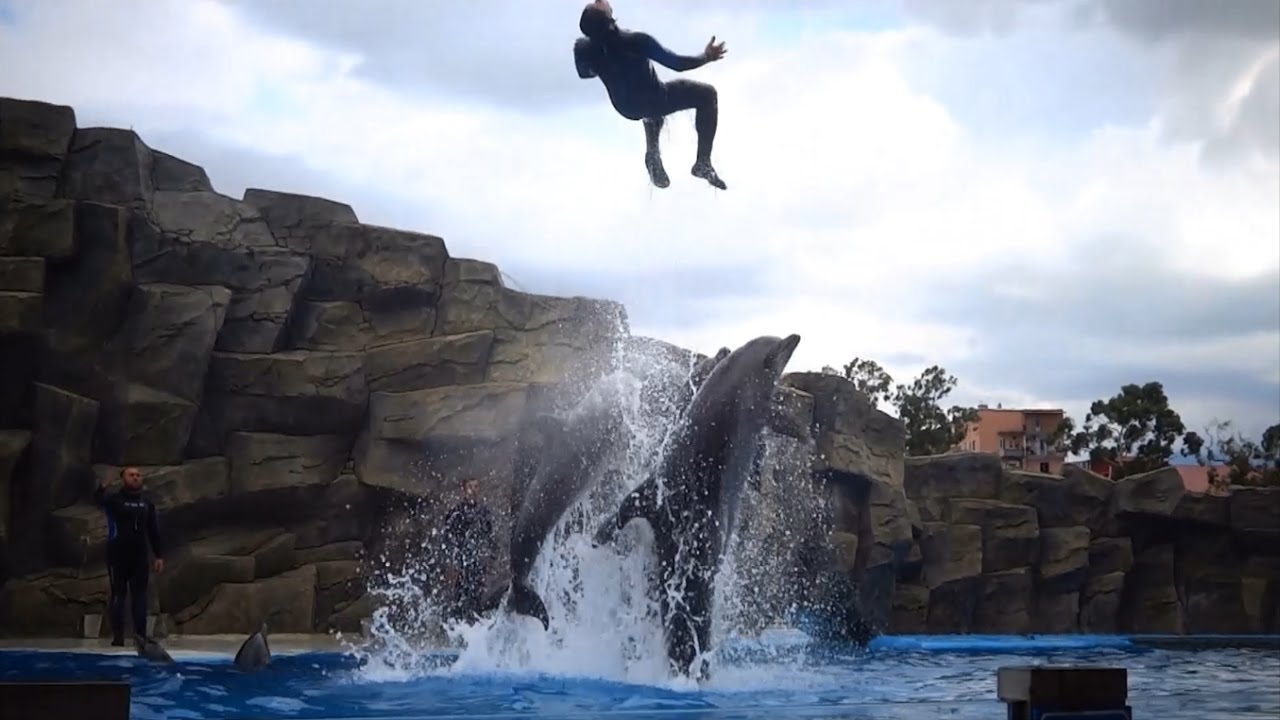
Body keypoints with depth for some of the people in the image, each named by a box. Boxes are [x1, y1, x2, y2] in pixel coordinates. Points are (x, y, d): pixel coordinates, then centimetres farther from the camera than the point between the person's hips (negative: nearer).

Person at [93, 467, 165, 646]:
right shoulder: (115, 499, -2)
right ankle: (118, 637, 2)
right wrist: (101, 488, -49)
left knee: (140, 596, 2)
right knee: (118, 595, 0)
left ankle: (141, 635, 4)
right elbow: (99, 501, -26)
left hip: (139, 556, 4)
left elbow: (154, 531, 13)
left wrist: (159, 555, 6)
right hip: (118, 555, -4)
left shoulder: (147, 503, 11)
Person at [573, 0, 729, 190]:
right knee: (707, 94, 17)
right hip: (655, 102, -5)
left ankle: (652, 153, 34)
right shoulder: (636, 41, -36)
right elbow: (676, 63, -25)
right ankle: (703, 163, 15)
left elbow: (585, 73, 3)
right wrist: (707, 57, -11)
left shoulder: (582, 48, -22)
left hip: (626, 108, 5)